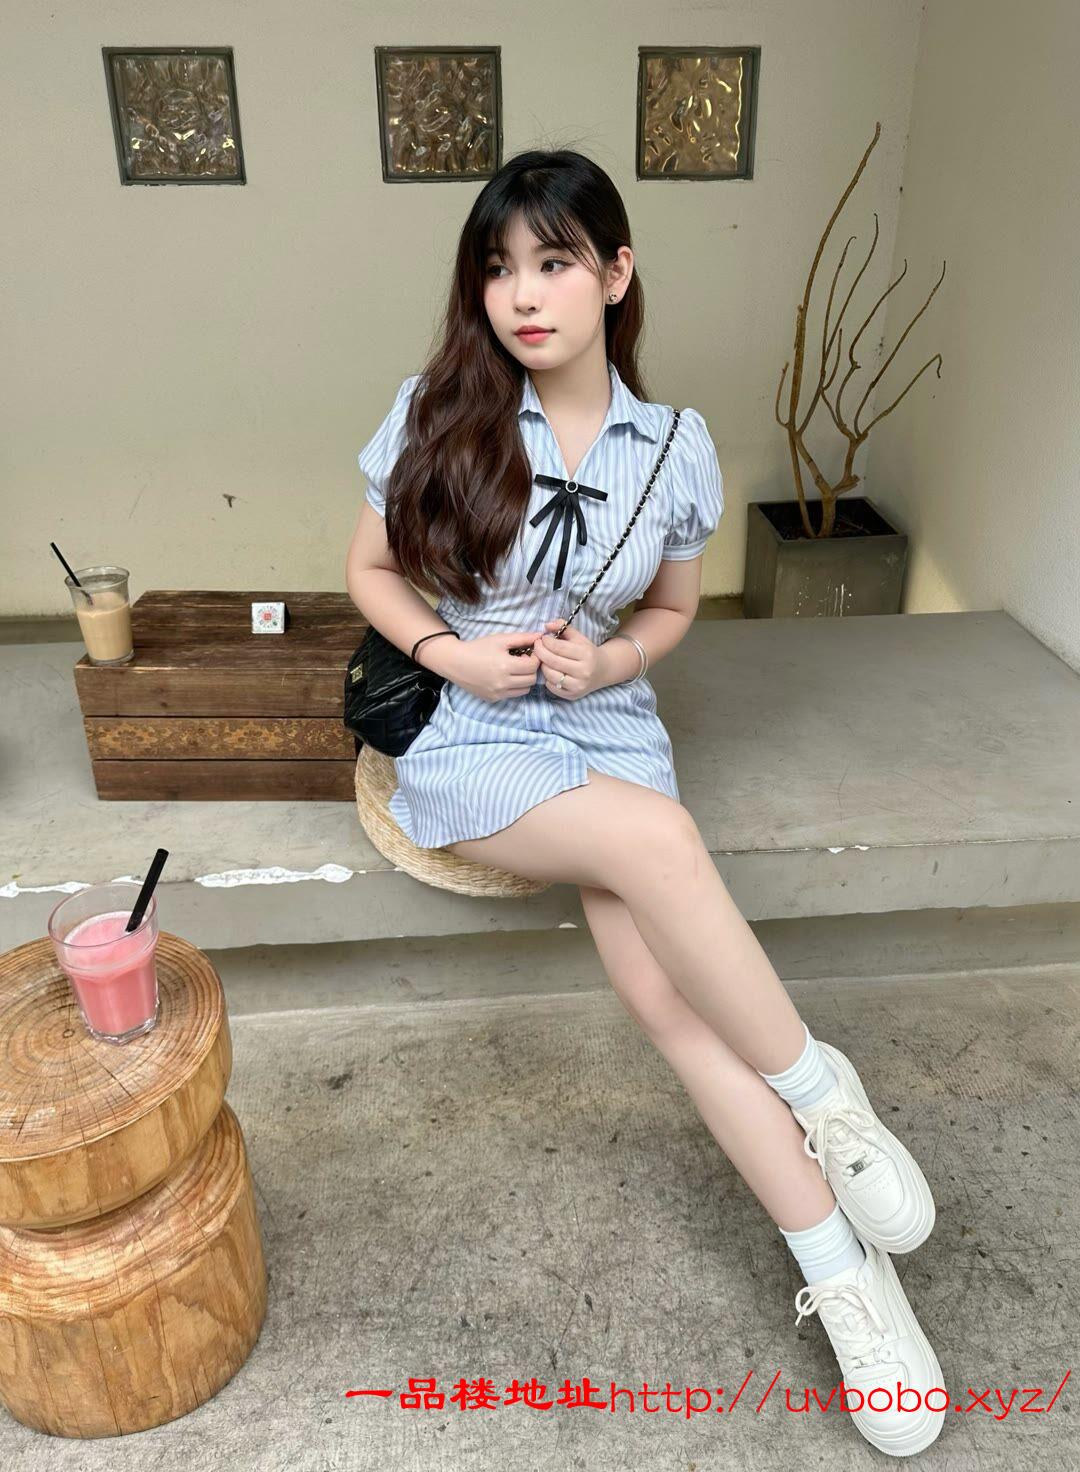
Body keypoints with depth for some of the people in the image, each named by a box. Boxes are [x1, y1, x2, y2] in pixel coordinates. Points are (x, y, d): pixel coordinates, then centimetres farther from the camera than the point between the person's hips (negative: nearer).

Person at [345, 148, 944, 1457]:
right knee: (658, 838, -31)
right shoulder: (439, 411, -3)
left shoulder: (673, 445, 1)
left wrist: (611, 657, -7)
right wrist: (452, 654, -11)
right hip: (466, 735, -1)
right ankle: (823, 1098, -9)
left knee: (661, 982, -21)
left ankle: (844, 1275, -8)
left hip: (610, 723, 2)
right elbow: (371, 570, 7)